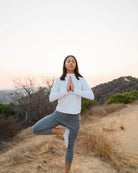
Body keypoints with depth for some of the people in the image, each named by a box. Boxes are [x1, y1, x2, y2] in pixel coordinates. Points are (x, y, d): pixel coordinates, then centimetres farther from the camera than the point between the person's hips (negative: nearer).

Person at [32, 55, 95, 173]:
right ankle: (63, 132, -2)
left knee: (70, 147, 12)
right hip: (59, 114, 1)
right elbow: (51, 98, -13)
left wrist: (74, 89, -22)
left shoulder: (82, 80, -2)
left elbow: (91, 96, -14)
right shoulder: (59, 80, -2)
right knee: (36, 129, -17)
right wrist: (66, 89, -23)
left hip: (74, 118, 0)